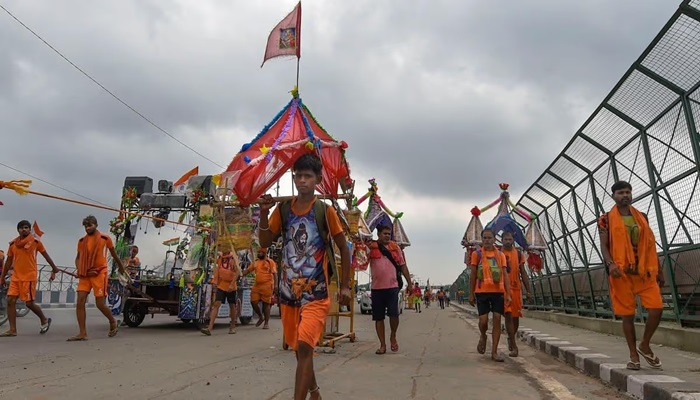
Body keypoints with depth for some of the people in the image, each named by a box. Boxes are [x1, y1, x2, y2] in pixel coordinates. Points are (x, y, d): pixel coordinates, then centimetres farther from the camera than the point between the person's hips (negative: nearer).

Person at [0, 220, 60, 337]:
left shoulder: (35, 242, -4)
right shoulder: (13, 244, 7)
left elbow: (46, 256, 5)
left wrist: (54, 269, 7)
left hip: (30, 277, -5)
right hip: (16, 277, 5)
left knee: (29, 303, -3)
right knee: (10, 301, -2)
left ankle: (44, 320, 21)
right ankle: (12, 330, 5)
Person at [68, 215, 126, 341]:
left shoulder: (105, 238, 0)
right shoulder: (82, 241, 9)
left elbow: (114, 255, 12)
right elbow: (78, 258, 17)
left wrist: (121, 268, 24)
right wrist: (78, 270, -2)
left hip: (99, 273, -4)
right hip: (85, 275, 4)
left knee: (100, 304, -4)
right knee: (80, 302, -6)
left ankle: (113, 322, 23)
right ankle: (82, 333, 0)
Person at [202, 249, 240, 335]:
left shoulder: (233, 257, -8)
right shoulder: (220, 257, 7)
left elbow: (237, 272, -12)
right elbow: (217, 270, 13)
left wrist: (232, 284, -20)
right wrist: (215, 282, 6)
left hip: (231, 286, -3)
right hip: (221, 285, 3)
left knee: (232, 305, 9)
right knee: (216, 304, -9)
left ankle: (233, 326, 25)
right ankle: (210, 328, -15)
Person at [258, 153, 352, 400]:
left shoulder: (325, 210, -6)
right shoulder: (283, 209, 3)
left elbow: (344, 248, 1)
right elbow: (264, 243, 3)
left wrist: (345, 286, 0)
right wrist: (264, 214, -13)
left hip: (316, 292, -4)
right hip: (288, 291, 4)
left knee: (305, 346, -17)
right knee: (298, 348, 17)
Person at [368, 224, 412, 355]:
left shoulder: (395, 247, 8)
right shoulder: (371, 247, 2)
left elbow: (403, 266, 13)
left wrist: (409, 283, 11)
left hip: (392, 287, 0)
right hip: (377, 288, 0)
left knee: (393, 314, -9)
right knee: (378, 317, 6)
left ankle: (393, 336, 20)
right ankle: (382, 345, 18)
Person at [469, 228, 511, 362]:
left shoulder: (500, 255, 9)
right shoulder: (476, 254, 3)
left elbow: (505, 275, 6)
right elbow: (473, 275, 4)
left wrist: (508, 294, -3)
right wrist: (471, 294, 2)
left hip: (498, 291, 2)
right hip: (482, 291, -2)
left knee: (497, 320, 0)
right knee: (483, 320, -6)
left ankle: (494, 352, 8)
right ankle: (483, 336, 29)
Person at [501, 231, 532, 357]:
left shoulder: (519, 254, 8)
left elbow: (523, 274, 10)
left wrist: (528, 291, 5)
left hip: (516, 289, 3)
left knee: (516, 317, 10)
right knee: (508, 315, -11)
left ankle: (511, 338, 34)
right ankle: (514, 346, -8)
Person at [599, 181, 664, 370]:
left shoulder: (642, 218, 13)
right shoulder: (606, 219, 0)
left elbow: (650, 245, 15)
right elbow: (604, 245, -6)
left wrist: (659, 270, 12)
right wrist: (610, 264, -24)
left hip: (645, 271, 3)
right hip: (622, 272, -3)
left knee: (657, 308, -9)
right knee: (628, 314, 2)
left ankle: (644, 346, 14)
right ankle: (633, 355, 14)